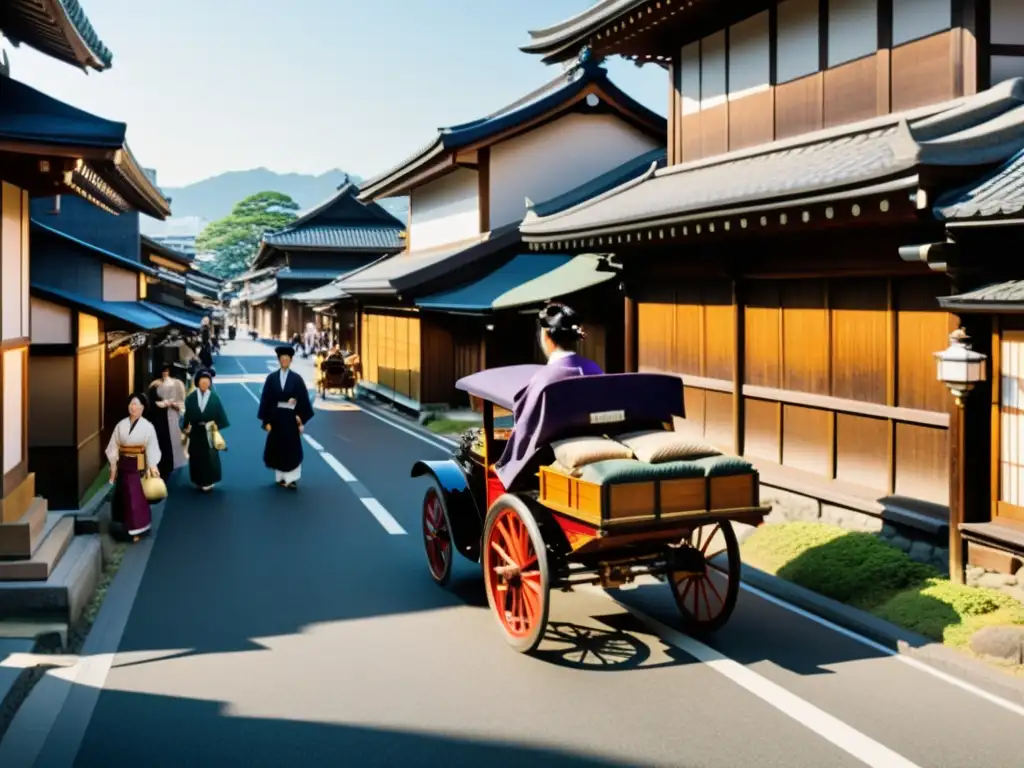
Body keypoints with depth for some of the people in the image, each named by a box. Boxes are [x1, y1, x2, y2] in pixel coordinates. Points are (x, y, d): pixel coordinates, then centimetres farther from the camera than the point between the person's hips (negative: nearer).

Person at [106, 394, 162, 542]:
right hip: (123, 464, 3)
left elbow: (152, 448, -6)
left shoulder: (147, 426, -6)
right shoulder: (121, 425, 1)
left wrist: (152, 466, -12)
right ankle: (125, 526, 26)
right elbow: (114, 446, 3)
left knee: (137, 496, -2)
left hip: (139, 465, -3)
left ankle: (137, 529, 8)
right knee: (123, 495, 10)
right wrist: (113, 465, 0)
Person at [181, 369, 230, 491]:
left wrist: (216, 425, -8)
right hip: (196, 432, 1)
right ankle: (199, 480, 20)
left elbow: (220, 414, 0)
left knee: (210, 456, -1)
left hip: (209, 432, -1)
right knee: (196, 456, 8)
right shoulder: (191, 398, 1)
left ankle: (208, 481, 7)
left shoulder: (214, 397, 0)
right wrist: (187, 427, -7)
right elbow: (187, 413, -1)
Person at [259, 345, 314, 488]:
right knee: (278, 448, 7)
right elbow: (266, 400, 0)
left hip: (291, 418, -1)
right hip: (276, 417, 1)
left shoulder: (297, 379, -2)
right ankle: (281, 477, 17)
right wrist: (266, 421, -5)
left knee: (292, 449, -1)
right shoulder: (271, 378, 1)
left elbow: (303, 400, -3)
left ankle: (291, 478, 2)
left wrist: (301, 420, -7)